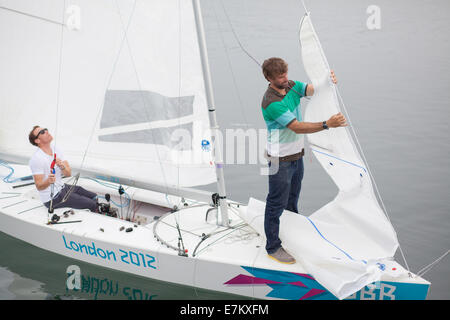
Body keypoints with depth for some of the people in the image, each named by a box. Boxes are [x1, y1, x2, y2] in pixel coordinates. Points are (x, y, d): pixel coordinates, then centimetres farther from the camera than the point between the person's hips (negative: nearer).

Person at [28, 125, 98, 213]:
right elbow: (39, 186, -22)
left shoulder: (56, 149, 2)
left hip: (62, 187, 8)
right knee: (92, 205, -11)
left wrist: (62, 166, -25)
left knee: (94, 197, 13)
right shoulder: (36, 159, -21)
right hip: (52, 198, -8)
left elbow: (68, 174, -3)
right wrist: (48, 181, -43)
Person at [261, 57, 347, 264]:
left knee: (292, 199, 24)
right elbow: (297, 127, -27)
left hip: (297, 154, 9)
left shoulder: (291, 86, 3)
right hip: (280, 159, -8)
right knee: (277, 204, 2)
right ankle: (273, 247, 14)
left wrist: (328, 82, -31)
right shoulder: (271, 103, -24)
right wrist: (327, 124, -33)